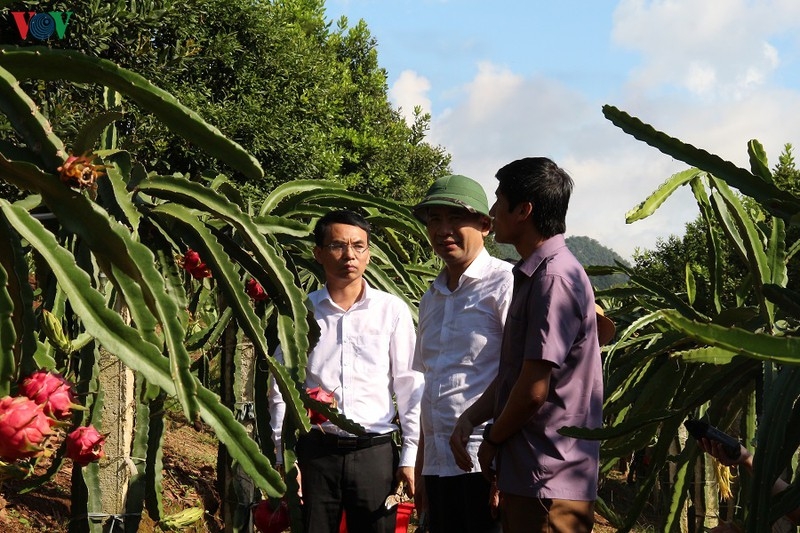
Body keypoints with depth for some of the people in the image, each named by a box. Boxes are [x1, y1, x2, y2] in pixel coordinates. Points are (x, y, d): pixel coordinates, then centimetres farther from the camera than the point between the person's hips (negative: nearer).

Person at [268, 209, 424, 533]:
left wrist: (410, 456, 0)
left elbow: (409, 388, 3)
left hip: (375, 451, 0)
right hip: (314, 451, 1)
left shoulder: (392, 311, 2)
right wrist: (284, 457, 2)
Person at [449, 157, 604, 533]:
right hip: (526, 476, 10)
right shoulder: (532, 275, 15)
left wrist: (492, 440, -6)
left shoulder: (554, 278, -18)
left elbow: (533, 389, -20)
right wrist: (469, 419, 6)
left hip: (549, 484, -10)